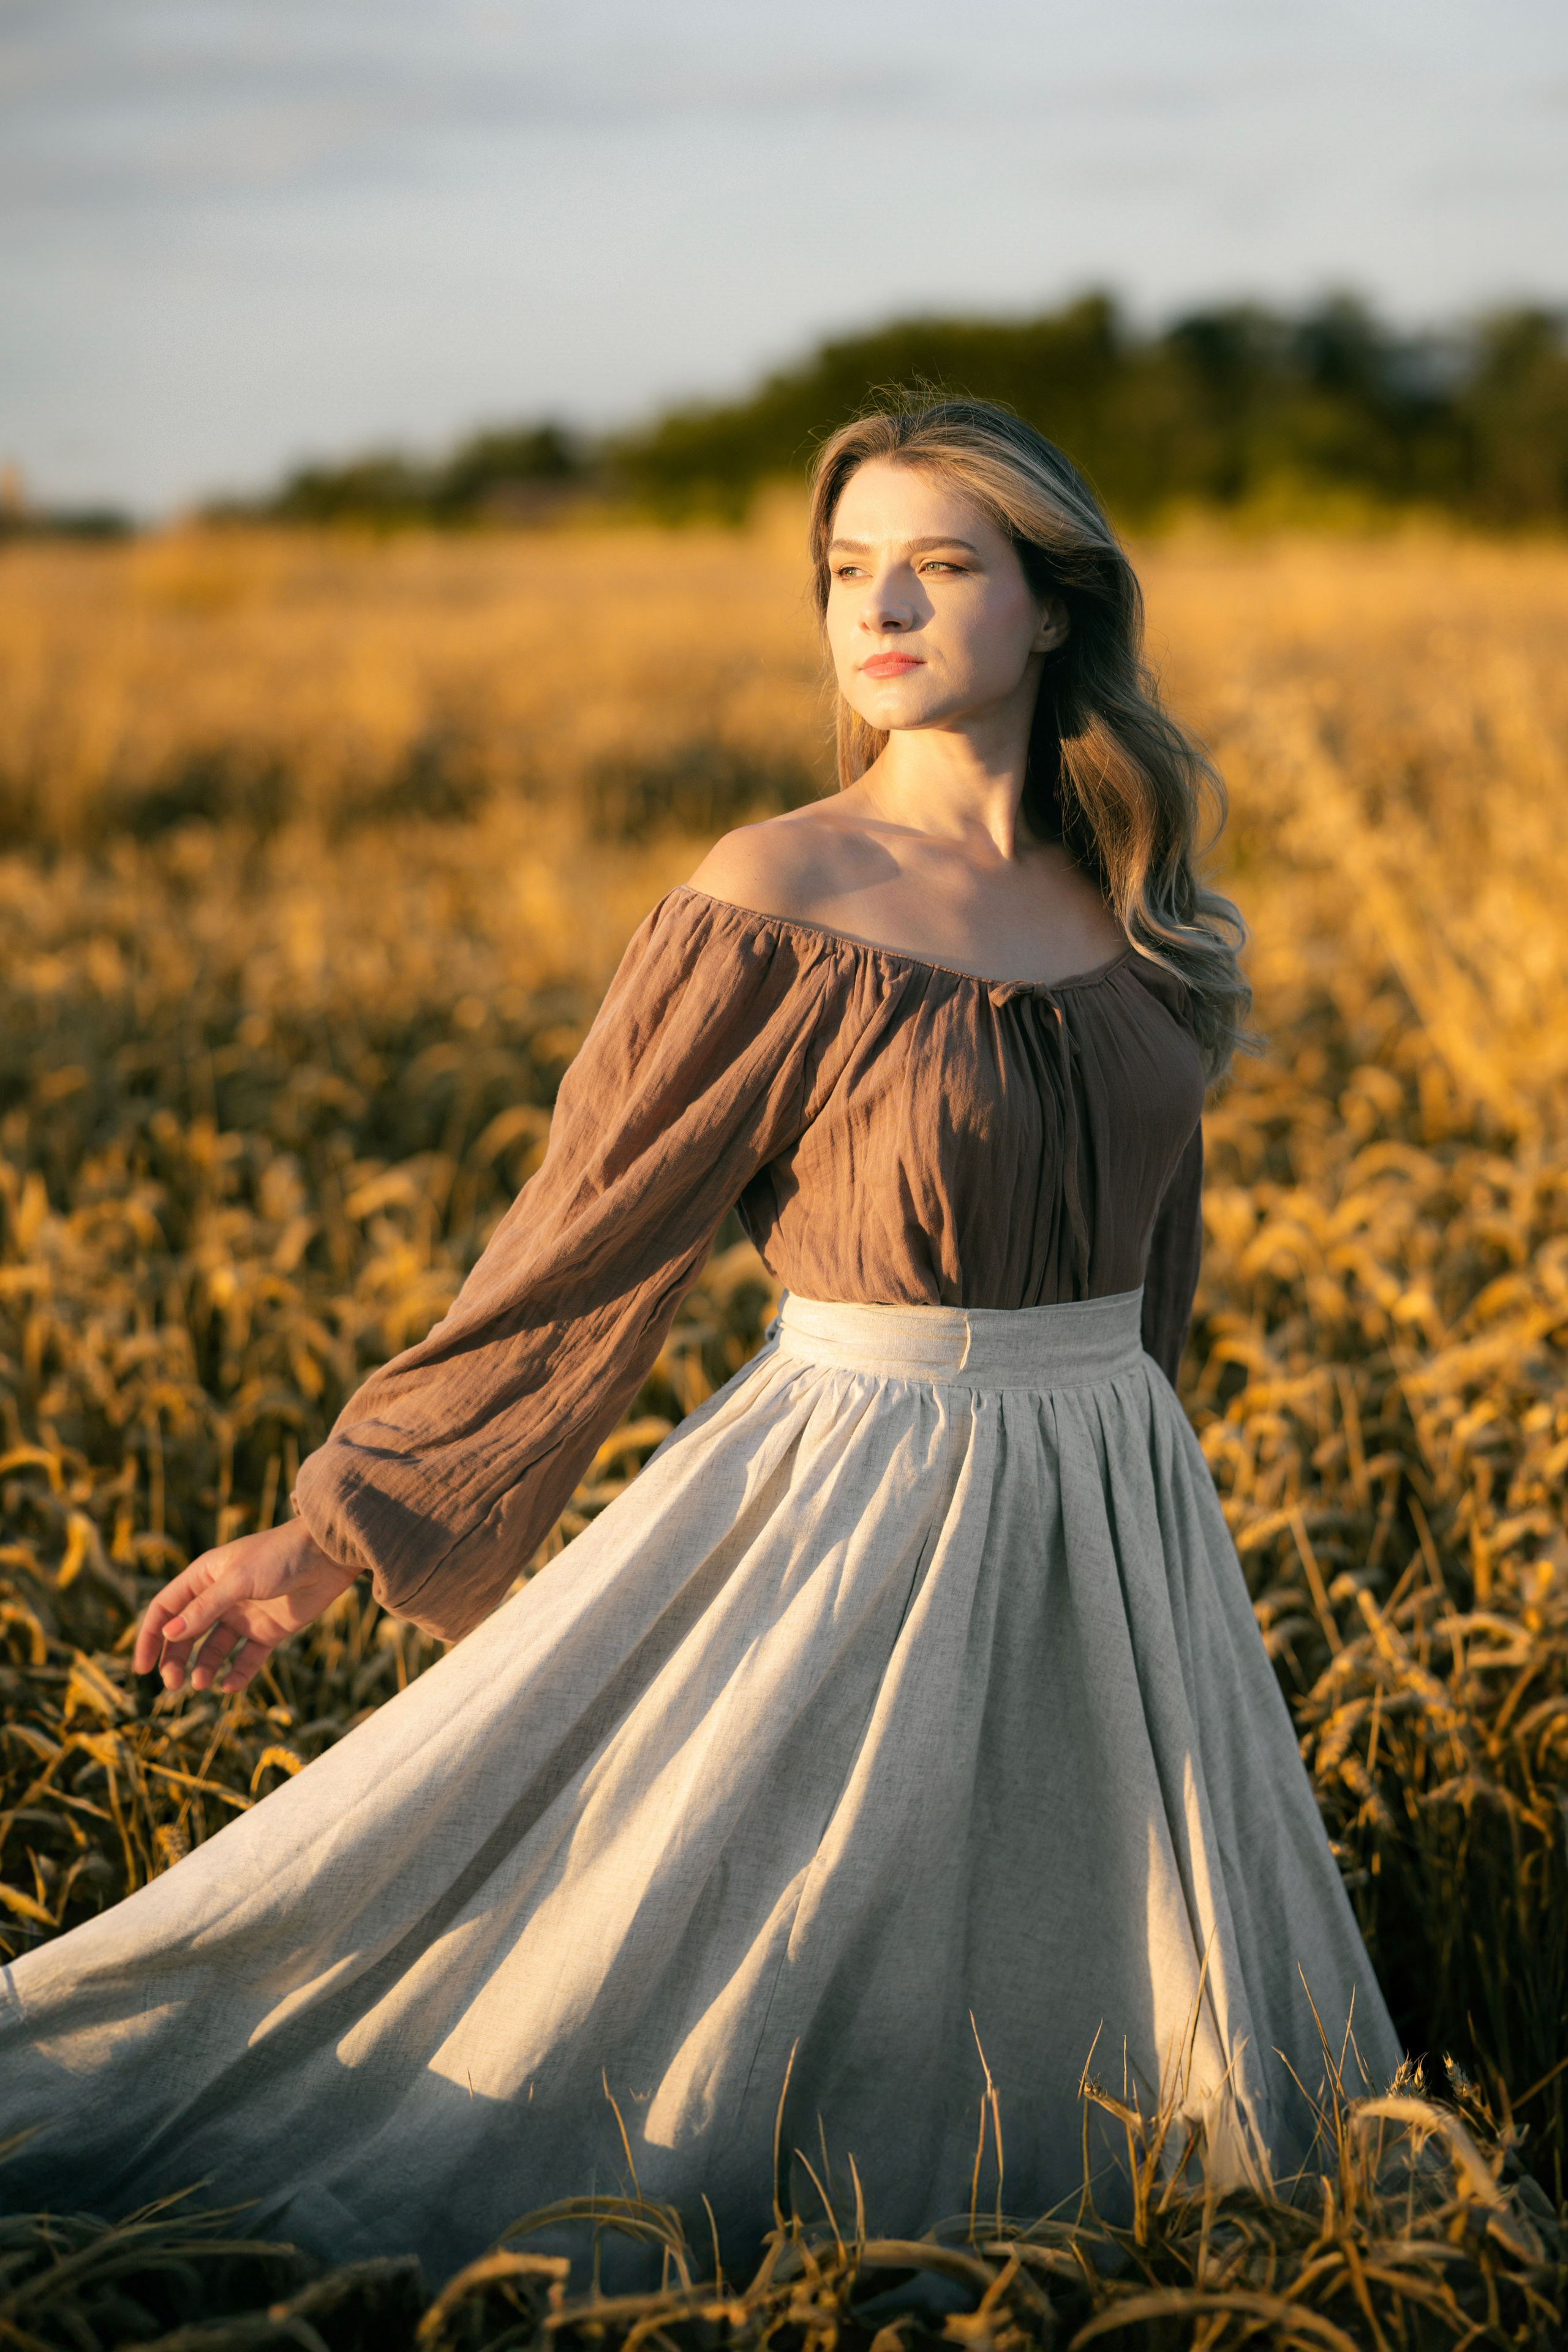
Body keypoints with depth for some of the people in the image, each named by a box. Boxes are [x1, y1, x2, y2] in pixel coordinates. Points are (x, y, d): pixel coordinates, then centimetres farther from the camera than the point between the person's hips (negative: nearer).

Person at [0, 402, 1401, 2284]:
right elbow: (585, 1245, -9)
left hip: (1105, 1535, 6)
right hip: (850, 1512, -6)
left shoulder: (1127, 897, 4)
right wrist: (330, 1543, -9)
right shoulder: (774, 902, -13)